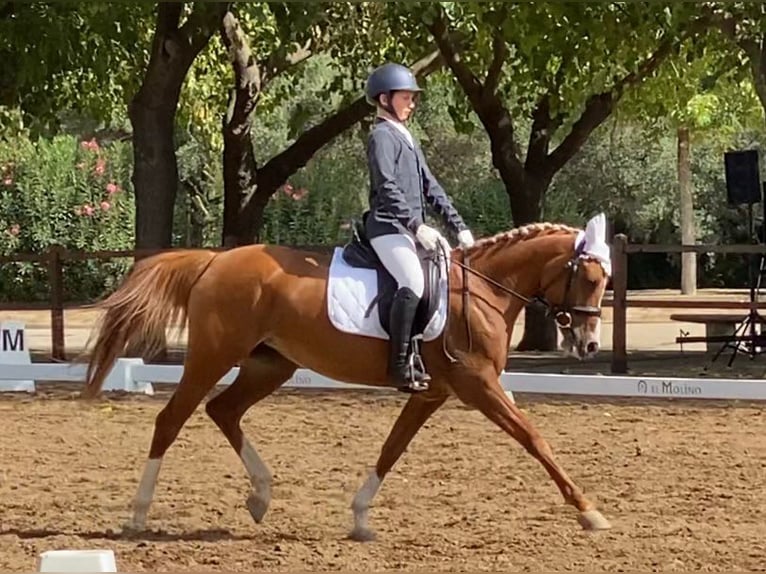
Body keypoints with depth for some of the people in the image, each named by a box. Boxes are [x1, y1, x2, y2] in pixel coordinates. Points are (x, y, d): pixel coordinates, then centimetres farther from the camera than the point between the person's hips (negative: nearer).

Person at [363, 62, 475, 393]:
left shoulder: (406, 139, 23)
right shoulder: (382, 136, -6)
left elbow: (430, 187, 22)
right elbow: (387, 187, -18)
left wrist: (458, 226, 14)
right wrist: (417, 226, -25)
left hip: (412, 228, 10)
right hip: (388, 227, -10)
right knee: (413, 282, -29)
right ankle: (399, 365, -31)